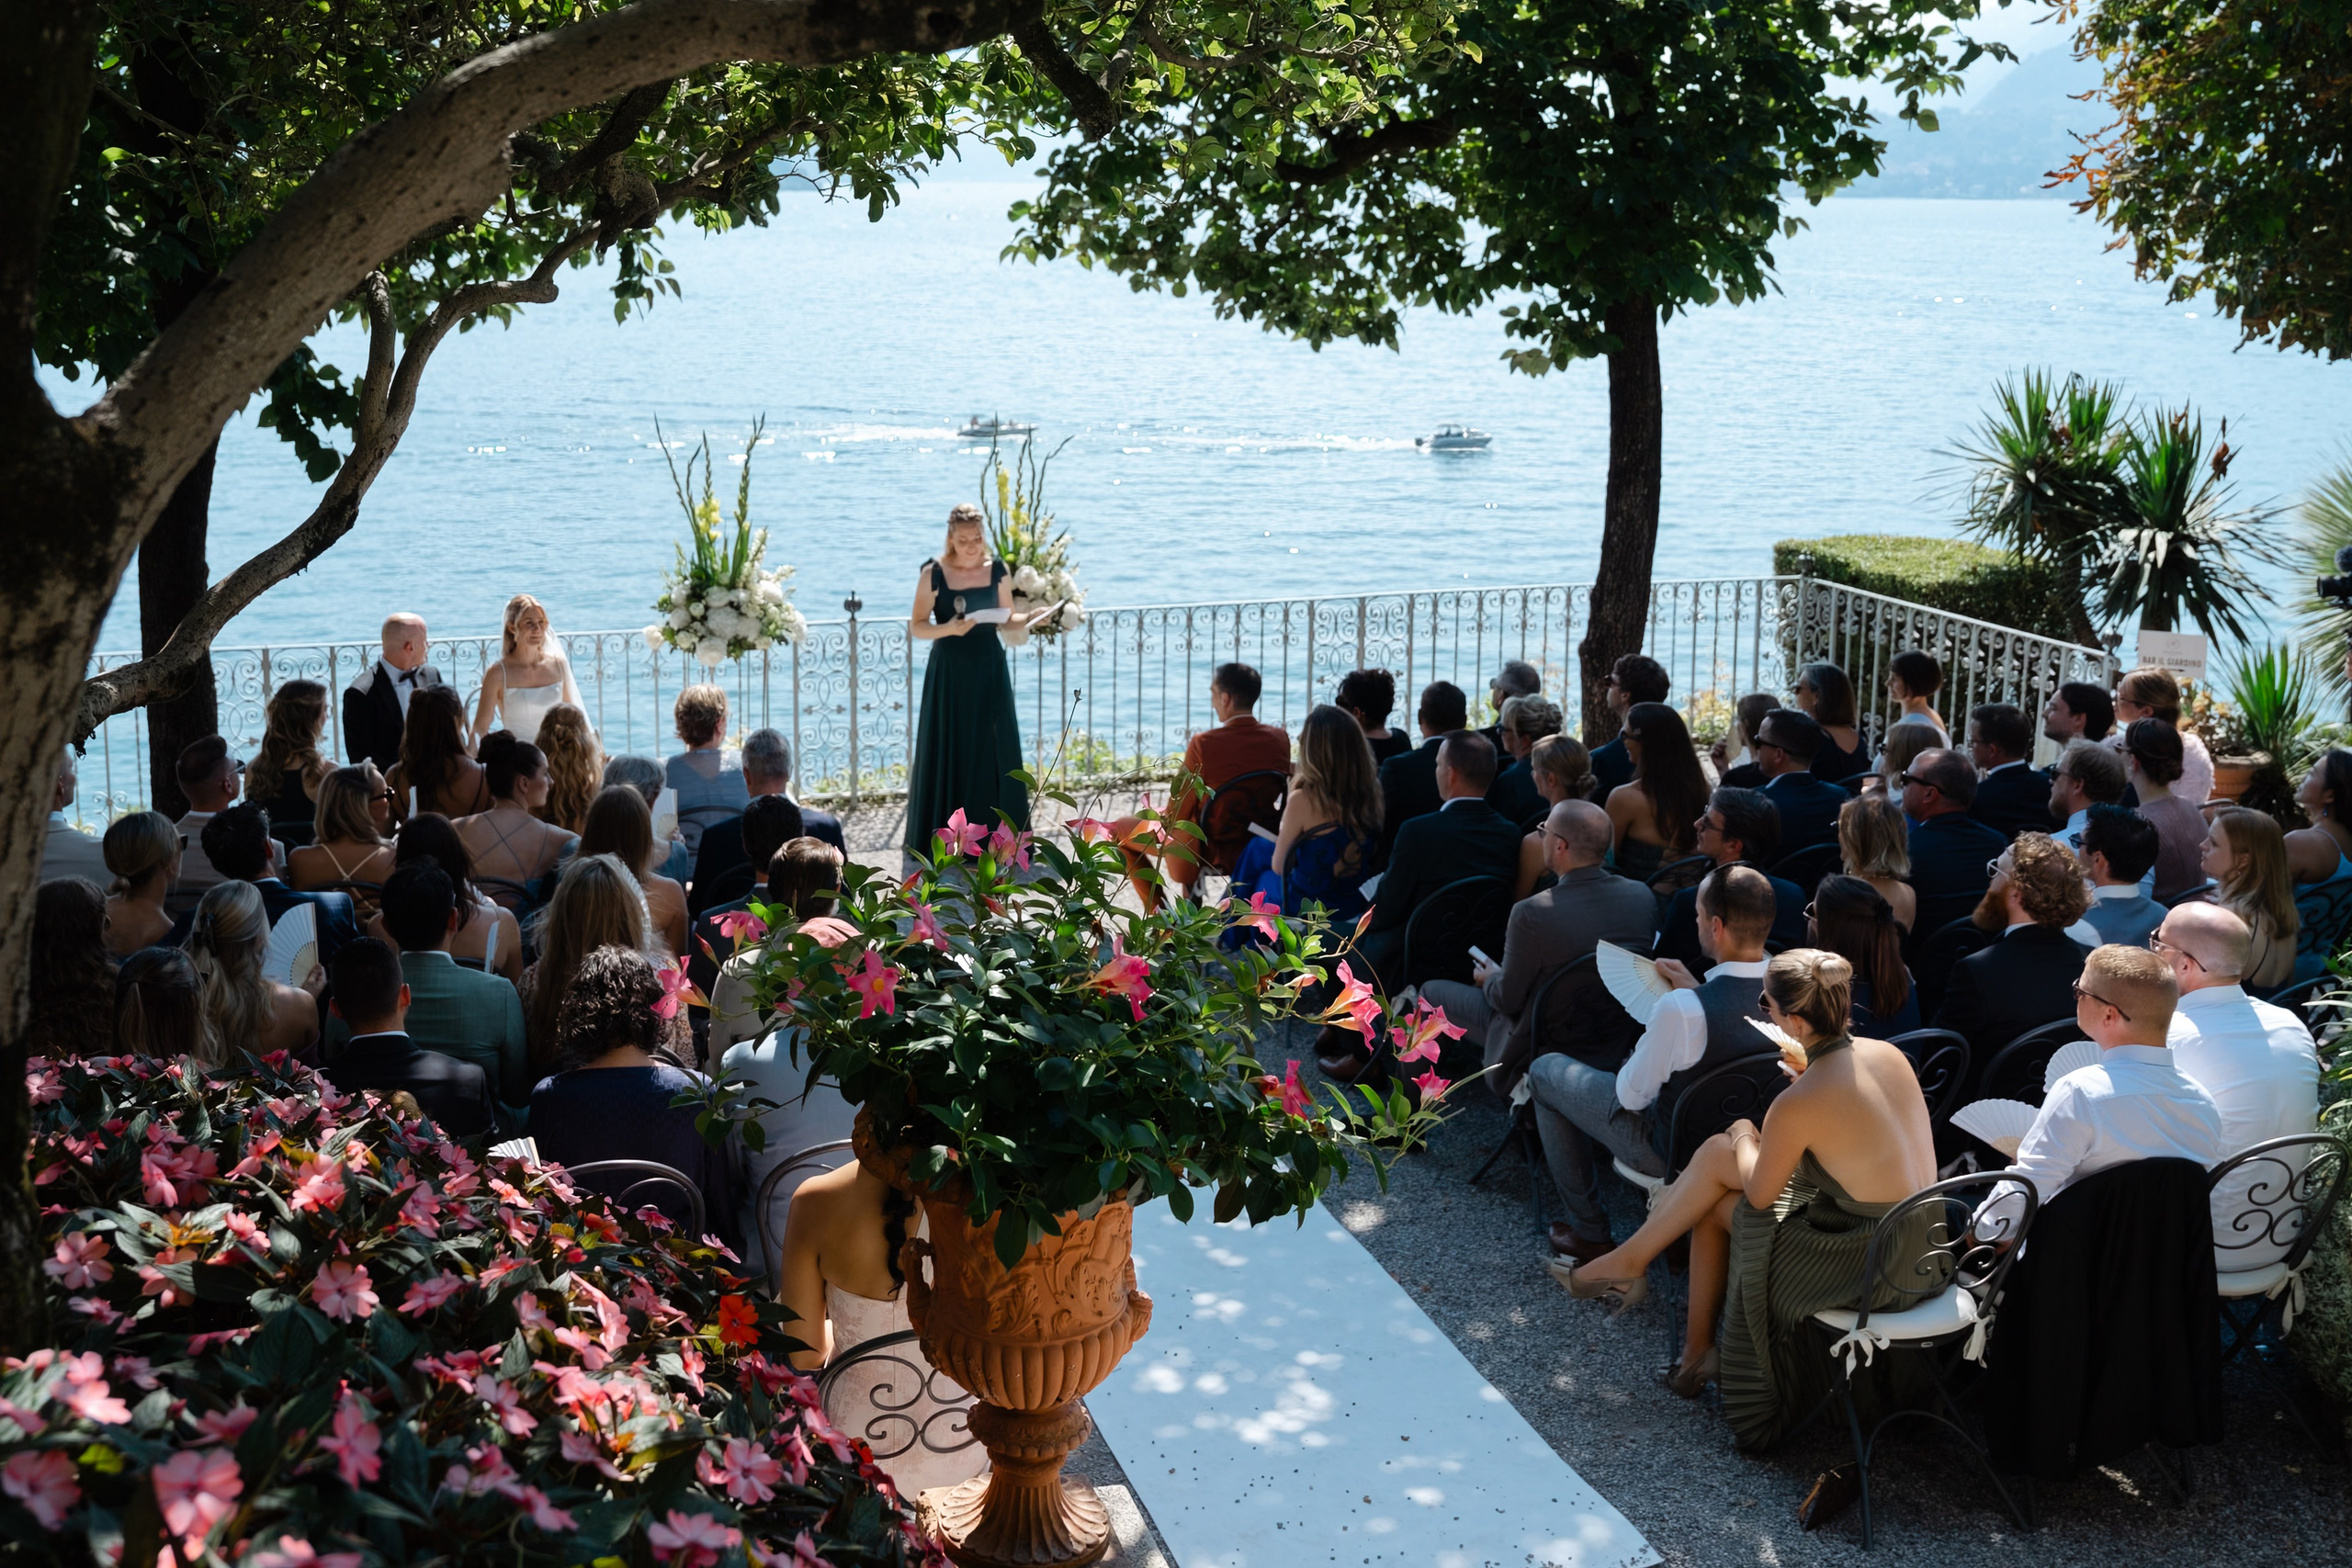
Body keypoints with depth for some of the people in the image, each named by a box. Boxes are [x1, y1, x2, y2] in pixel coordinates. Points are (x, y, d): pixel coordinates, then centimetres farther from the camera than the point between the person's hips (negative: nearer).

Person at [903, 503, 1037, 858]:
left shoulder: (996, 569, 2)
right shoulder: (934, 573, -8)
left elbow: (1007, 618, 11)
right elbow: (916, 627, -7)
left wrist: (1029, 617, -10)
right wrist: (948, 628, -24)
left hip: (989, 668, 3)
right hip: (949, 671, -3)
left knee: (993, 753, 5)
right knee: (949, 754, 1)